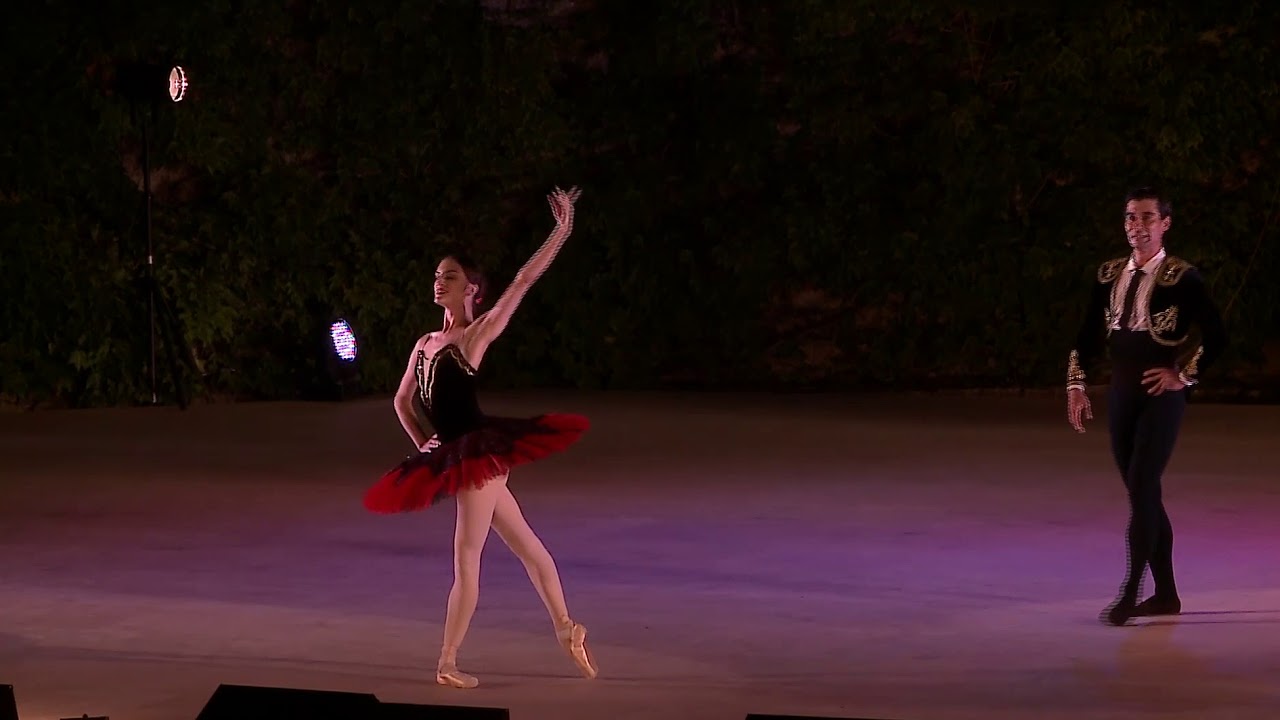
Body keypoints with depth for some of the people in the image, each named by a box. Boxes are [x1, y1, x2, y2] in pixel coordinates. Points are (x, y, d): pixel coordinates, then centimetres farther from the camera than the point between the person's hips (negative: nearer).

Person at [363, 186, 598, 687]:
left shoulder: (478, 335, -6)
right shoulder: (425, 343, 15)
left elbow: (524, 280, -11)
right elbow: (403, 400, 25)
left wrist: (562, 229, -12)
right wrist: (422, 444, 12)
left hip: (480, 450, -8)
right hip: (456, 454, 8)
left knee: (466, 557, -6)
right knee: (523, 543, 14)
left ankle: (448, 665, -4)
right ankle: (567, 629, 21)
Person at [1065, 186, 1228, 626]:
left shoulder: (1181, 277, -8)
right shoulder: (1110, 275, 8)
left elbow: (1217, 336, -10)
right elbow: (1088, 337, 12)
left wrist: (1184, 375, -10)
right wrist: (1076, 385, 3)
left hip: (1161, 396, -6)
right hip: (1121, 394, 6)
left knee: (1142, 491, -13)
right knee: (1144, 494, 10)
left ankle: (1130, 594, -14)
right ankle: (1166, 593, 18)